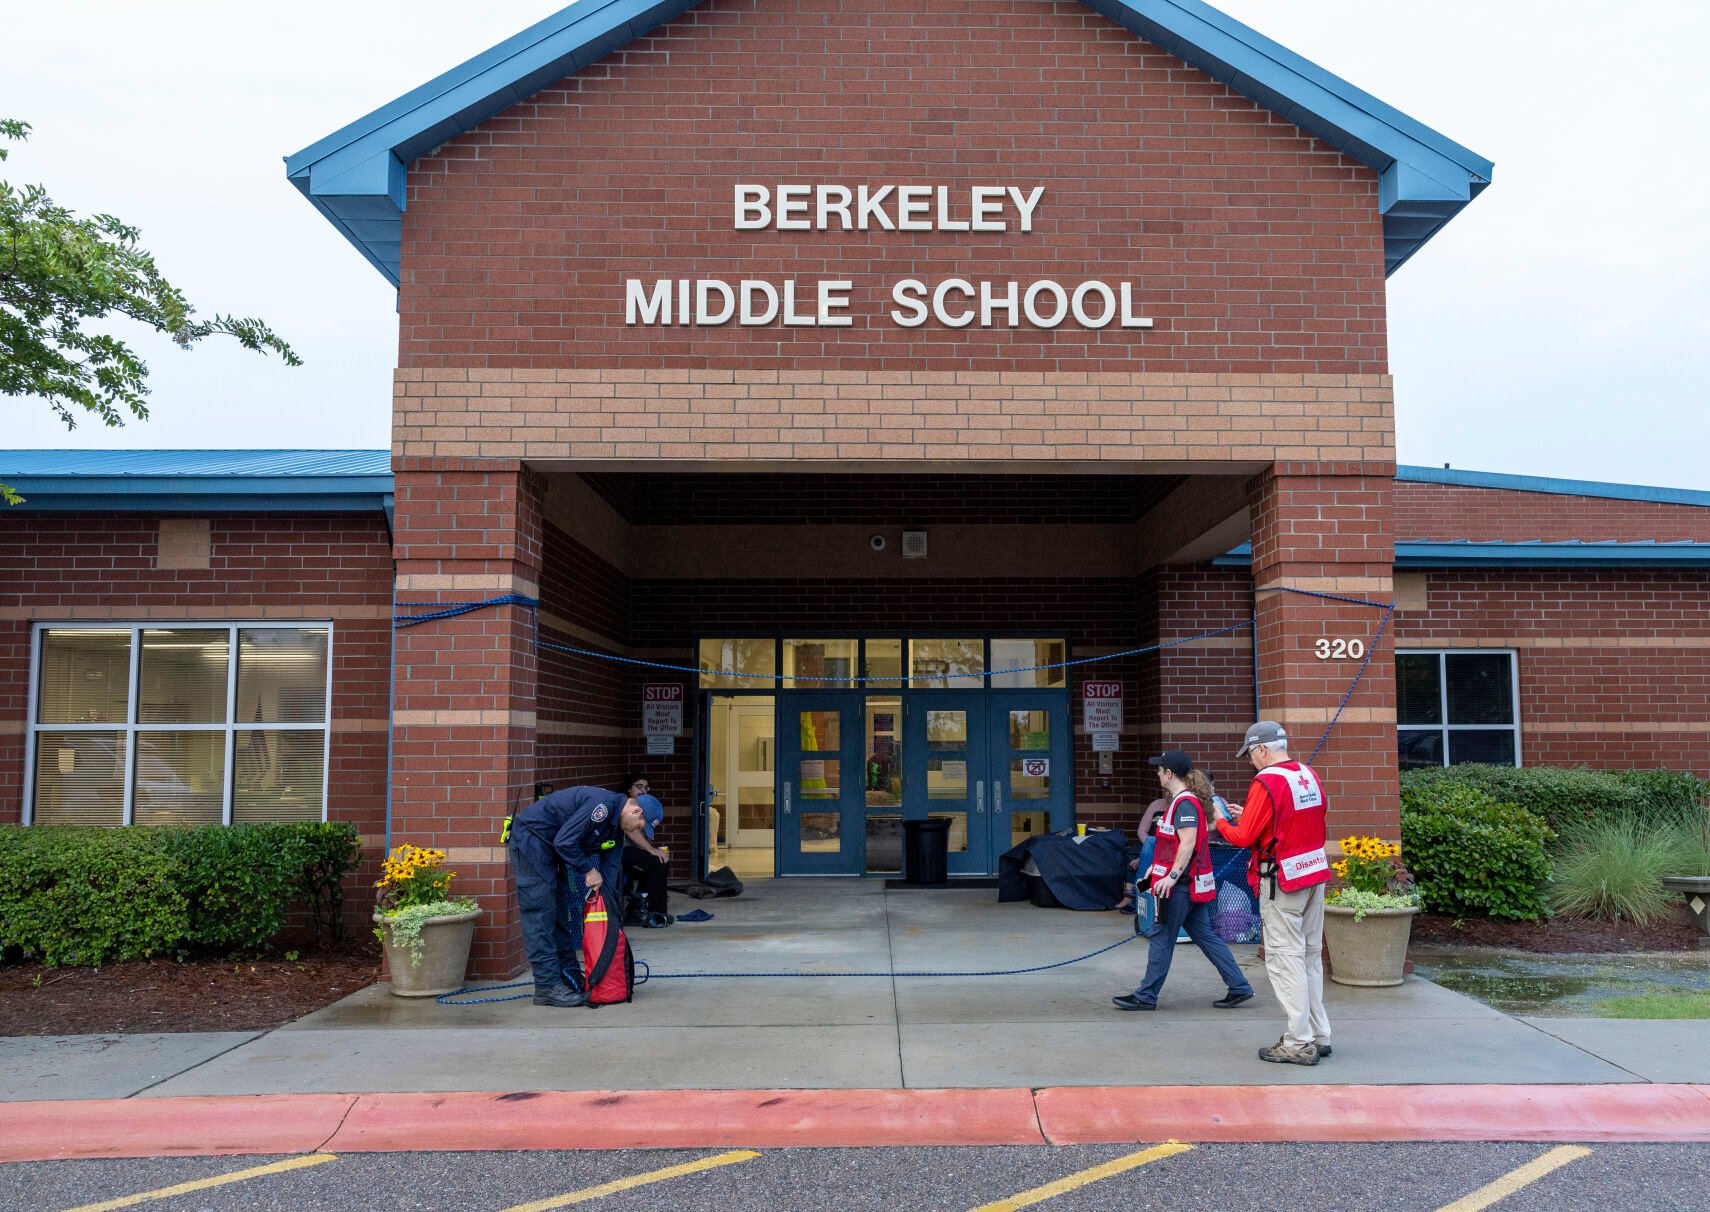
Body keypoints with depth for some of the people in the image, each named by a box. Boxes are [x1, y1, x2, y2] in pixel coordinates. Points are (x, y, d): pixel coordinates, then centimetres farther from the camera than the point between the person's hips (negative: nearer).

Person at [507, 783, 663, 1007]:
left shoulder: (617, 829, 6)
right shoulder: (602, 805, -25)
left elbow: (611, 873, 8)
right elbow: (564, 841, -27)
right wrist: (589, 870, -15)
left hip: (548, 849, 10)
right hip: (530, 840, -10)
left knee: (559, 913, 12)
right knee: (540, 914, -9)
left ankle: (568, 978, 19)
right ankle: (548, 987, -8)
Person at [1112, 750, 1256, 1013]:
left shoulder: (1185, 803, -16)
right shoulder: (1184, 801, 15)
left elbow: (1187, 844, -24)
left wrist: (1172, 876, -26)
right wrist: (1158, 865, 26)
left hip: (1182, 884, -10)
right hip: (1193, 883, 10)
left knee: (1162, 937, -2)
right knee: (1204, 935, 12)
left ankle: (1146, 996, 6)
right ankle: (1239, 988, 13)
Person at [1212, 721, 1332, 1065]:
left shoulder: (1267, 782, -16)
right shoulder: (1310, 777, 9)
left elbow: (1244, 837, -15)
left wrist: (1221, 823, 5)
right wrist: (1248, 816, 17)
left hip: (1282, 882, -8)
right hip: (1315, 874, 8)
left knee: (1285, 959, -3)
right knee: (1311, 956, 15)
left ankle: (1299, 1043, -1)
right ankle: (1318, 1036, 21)